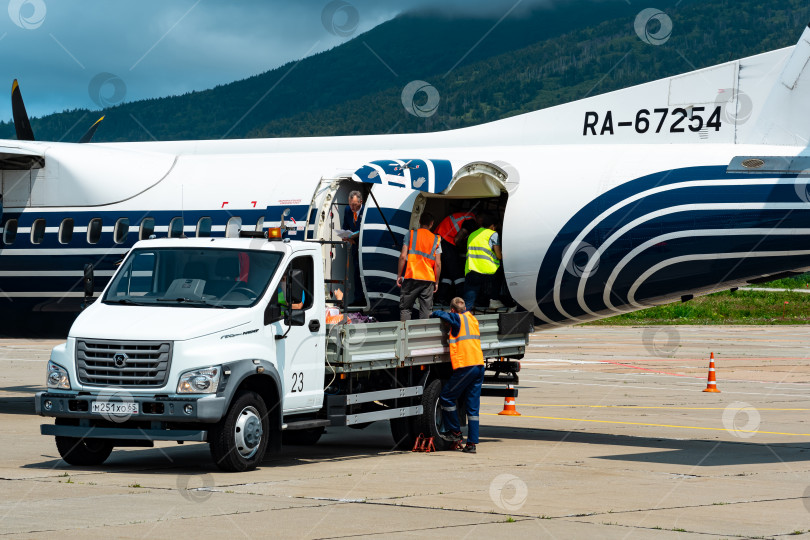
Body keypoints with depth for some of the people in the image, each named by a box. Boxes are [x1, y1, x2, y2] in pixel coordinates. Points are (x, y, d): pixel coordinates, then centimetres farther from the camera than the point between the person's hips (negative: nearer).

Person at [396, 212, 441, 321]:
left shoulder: (411, 234, 3)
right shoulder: (436, 239, 7)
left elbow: (403, 256, -2)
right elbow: (438, 264, 6)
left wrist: (399, 275, 4)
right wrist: (436, 282, 14)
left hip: (411, 277, -1)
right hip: (429, 279, 1)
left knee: (405, 307, 2)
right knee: (425, 310, 3)